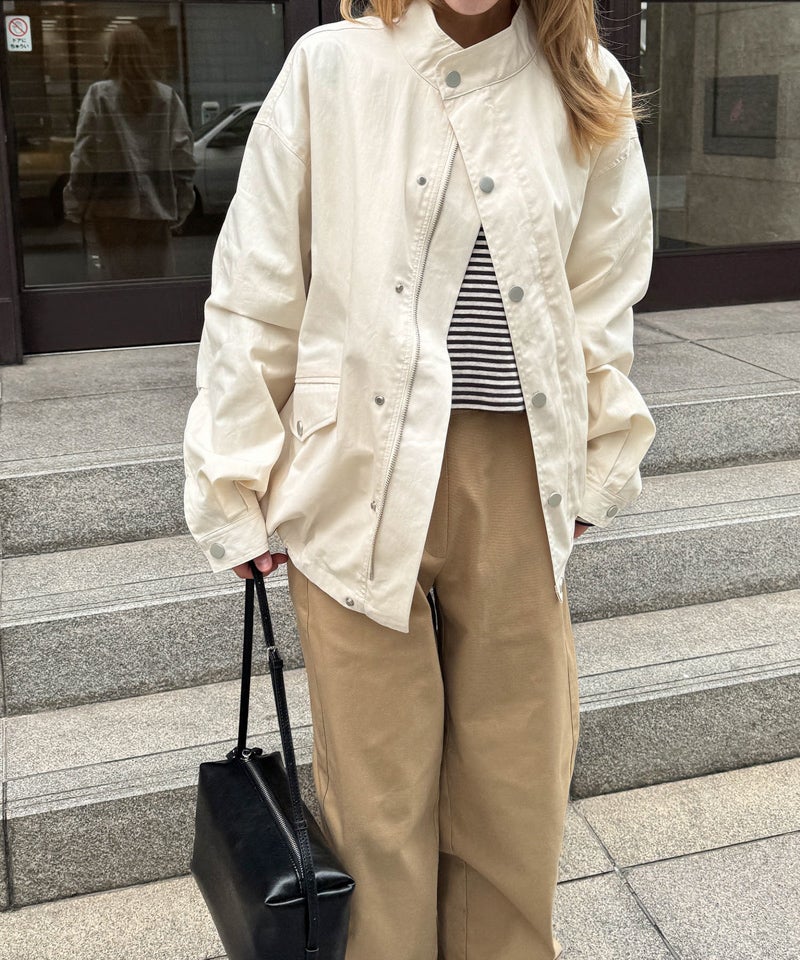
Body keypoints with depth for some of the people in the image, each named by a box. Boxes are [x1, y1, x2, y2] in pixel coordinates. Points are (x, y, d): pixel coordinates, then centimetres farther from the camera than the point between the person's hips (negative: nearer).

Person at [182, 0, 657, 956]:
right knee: (379, 778, 7)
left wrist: (594, 470, 13)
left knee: (518, 763, 13)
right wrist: (237, 486, 1)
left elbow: (602, 303, 12)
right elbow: (253, 296, 0)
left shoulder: (590, 91, 4)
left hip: (517, 479, 2)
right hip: (361, 473, -2)